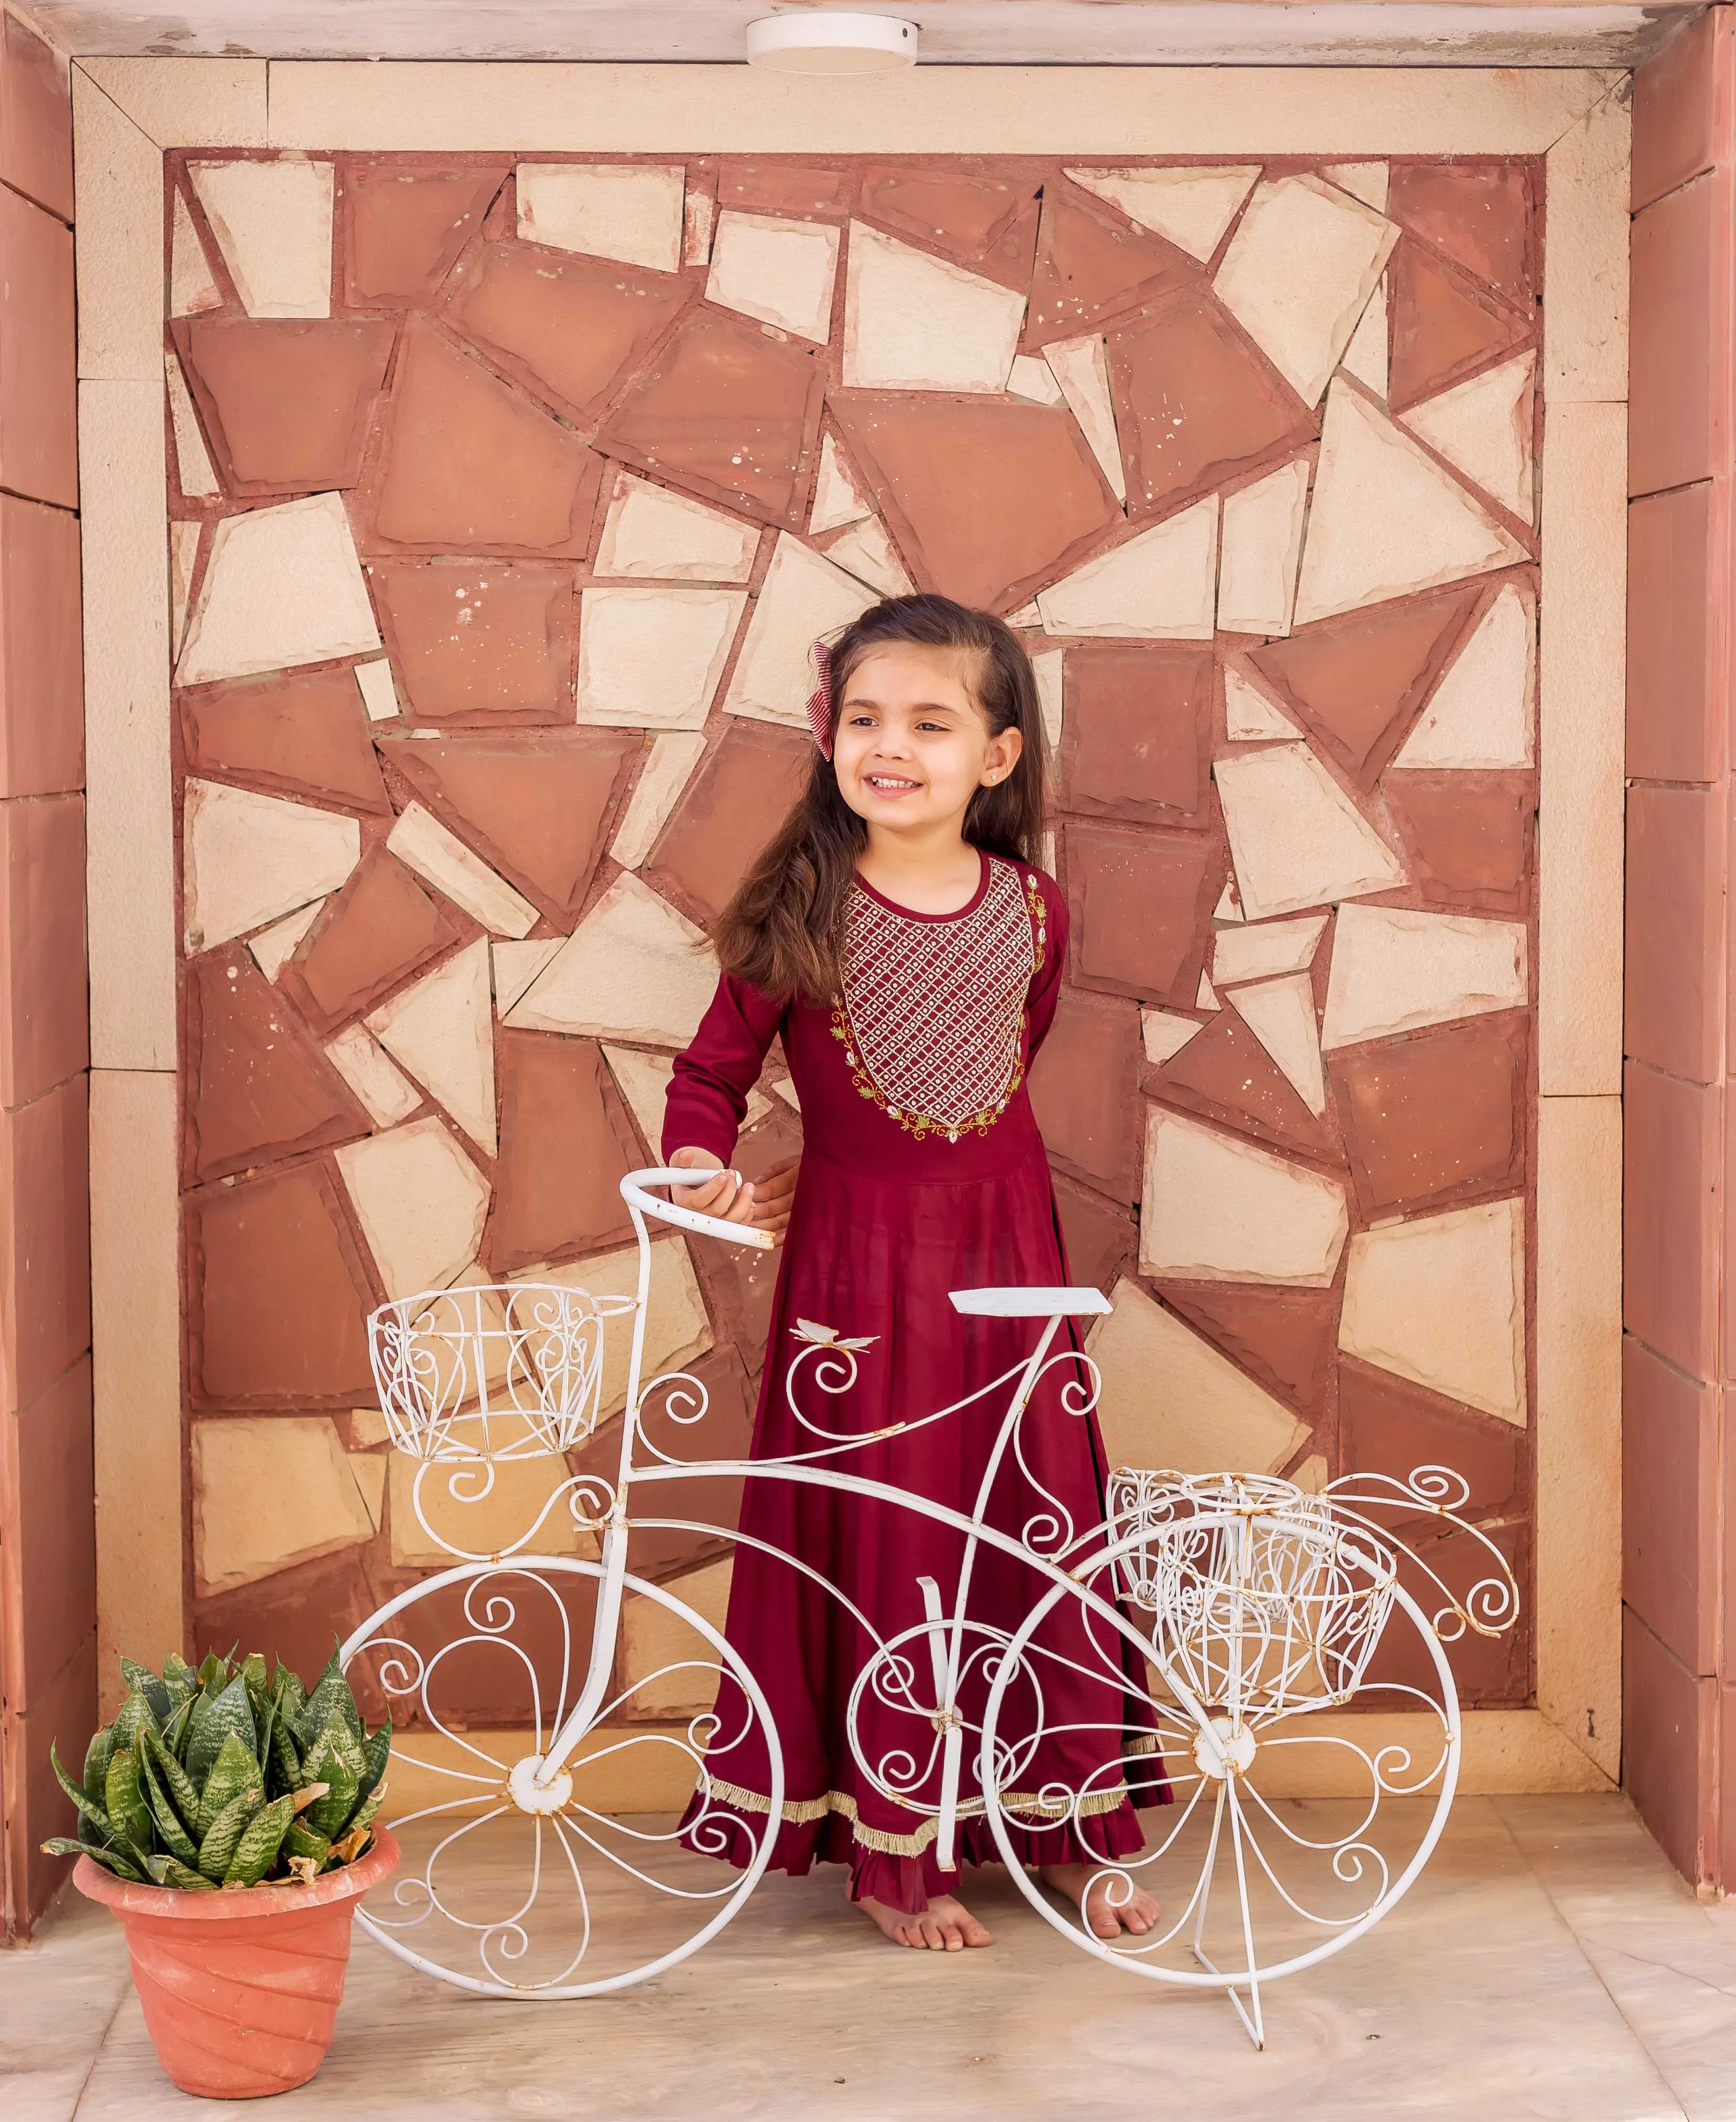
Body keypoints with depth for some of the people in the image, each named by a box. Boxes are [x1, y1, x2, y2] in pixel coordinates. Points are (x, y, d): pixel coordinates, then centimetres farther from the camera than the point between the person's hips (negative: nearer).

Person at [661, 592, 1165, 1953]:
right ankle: (891, 1853, 18)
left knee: (1040, 1524, 7)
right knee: (882, 1543, 3)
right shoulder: (803, 912, -9)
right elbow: (713, 1070, -2)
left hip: (1006, 1251, 3)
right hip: (858, 1266, -3)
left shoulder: (1031, 910, -1)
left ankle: (1073, 1828, 23)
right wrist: (701, 1162, -23)